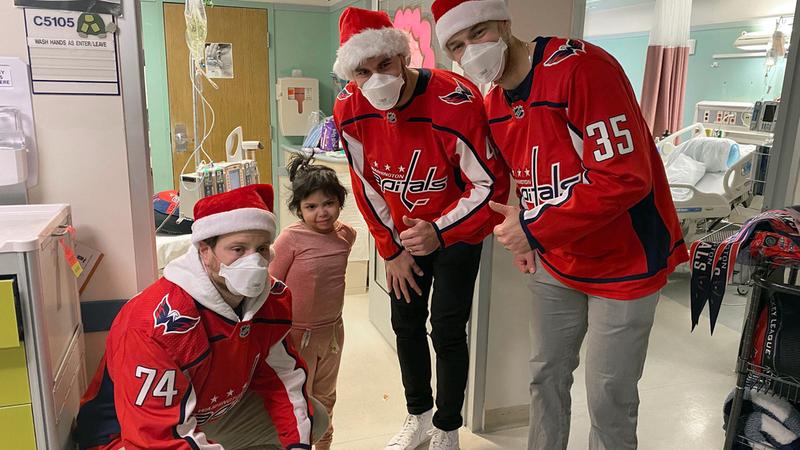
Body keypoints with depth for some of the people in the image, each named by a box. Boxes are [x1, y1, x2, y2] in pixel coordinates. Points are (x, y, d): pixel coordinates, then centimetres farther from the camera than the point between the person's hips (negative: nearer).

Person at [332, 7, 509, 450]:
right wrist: (391, 249, 0)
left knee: (447, 330, -2)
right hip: (404, 231, 5)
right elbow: (366, 185, -3)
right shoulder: (350, 110, -16)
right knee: (405, 323, 12)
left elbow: (490, 185, -25)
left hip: (457, 231, -4)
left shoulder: (455, 101, -30)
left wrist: (440, 232, -37)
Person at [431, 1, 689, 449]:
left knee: (609, 398, 6)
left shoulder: (582, 68, -23)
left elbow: (626, 178, -28)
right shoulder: (493, 105, 2)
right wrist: (519, 230, -1)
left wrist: (534, 229, -23)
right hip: (554, 264, 7)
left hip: (624, 262, -6)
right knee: (547, 376, 18)